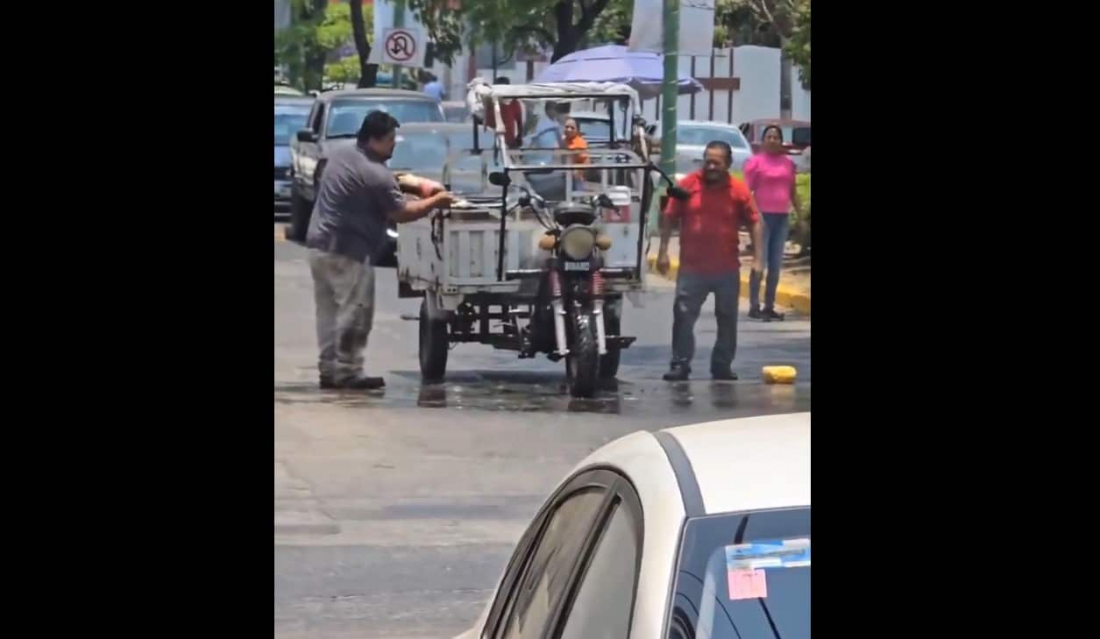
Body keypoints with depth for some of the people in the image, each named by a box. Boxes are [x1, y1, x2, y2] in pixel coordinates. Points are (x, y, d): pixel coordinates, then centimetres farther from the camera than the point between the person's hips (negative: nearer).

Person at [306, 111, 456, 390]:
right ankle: (348, 371, -5)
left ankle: (329, 369, 14)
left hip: (319, 244, 10)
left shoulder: (340, 155, 11)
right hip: (347, 251, -9)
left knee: (329, 311, 12)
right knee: (355, 312, -5)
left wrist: (417, 184, 15)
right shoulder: (375, 174, -18)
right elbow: (401, 213, -11)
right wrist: (435, 202, 2)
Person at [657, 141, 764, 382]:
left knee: (727, 319, 10)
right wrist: (663, 251, -1)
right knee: (683, 316, -2)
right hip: (692, 267, -1)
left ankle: (722, 366, 21)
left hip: (727, 269, 1)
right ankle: (680, 364, 4)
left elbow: (754, 223, 2)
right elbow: (669, 218, 3)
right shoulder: (688, 185, -3)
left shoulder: (739, 190, -3)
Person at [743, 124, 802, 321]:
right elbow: (747, 191, -6)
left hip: (782, 217, 5)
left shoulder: (788, 162, 12)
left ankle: (769, 306, 9)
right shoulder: (755, 161, -3)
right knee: (760, 263, -9)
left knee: (776, 265, 5)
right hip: (763, 216, -5)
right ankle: (754, 307, -7)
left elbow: (793, 191, 19)